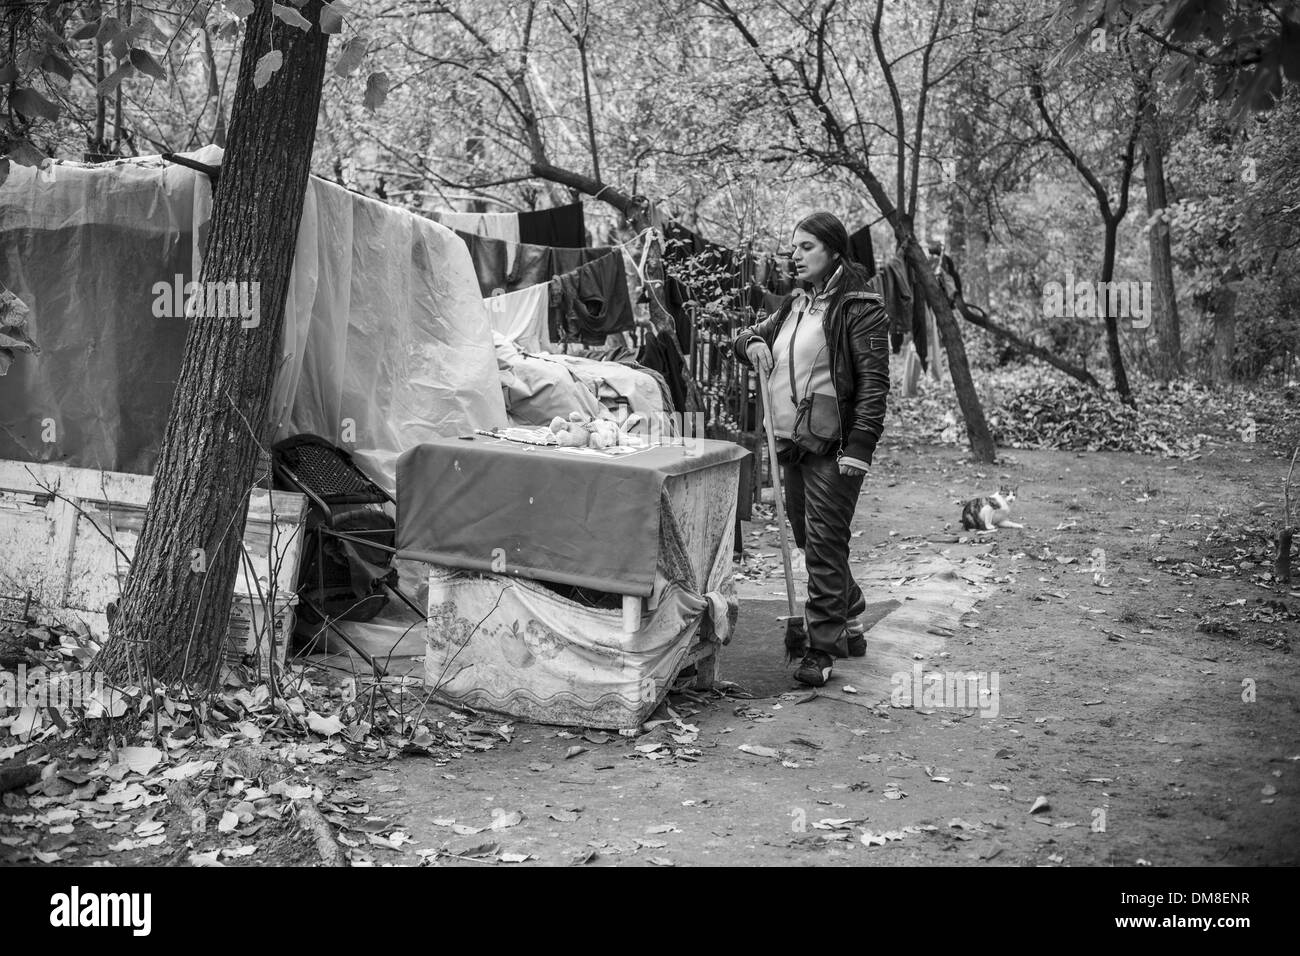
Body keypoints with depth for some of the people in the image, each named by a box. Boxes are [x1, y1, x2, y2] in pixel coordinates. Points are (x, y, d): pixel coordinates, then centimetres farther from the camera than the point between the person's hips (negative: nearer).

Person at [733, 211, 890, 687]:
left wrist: (858, 446, -21)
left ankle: (822, 648, -1)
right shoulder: (795, 304, 16)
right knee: (807, 538, 15)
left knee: (824, 544, -8)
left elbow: (874, 381, -14)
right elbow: (748, 336, 28)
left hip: (833, 447, -9)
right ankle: (850, 628, 30)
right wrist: (752, 342, 3)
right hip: (791, 442, 9)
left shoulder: (859, 308, -9)